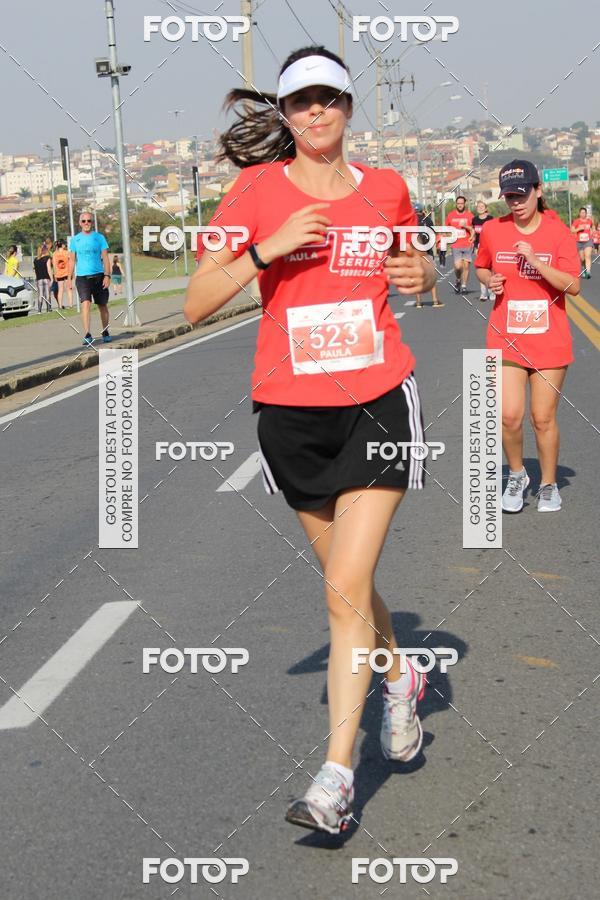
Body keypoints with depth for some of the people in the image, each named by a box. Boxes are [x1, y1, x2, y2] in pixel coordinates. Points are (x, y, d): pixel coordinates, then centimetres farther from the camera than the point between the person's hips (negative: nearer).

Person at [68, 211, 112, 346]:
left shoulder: (99, 237, 5)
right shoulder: (75, 239, 9)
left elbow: (105, 258, 2)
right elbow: (72, 260, 12)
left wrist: (107, 275, -8)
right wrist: (69, 278, 5)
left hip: (98, 276, 0)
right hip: (82, 277, 0)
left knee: (103, 306, 9)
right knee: (86, 304, -17)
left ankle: (105, 333, 24)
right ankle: (87, 335, -22)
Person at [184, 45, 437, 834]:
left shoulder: (386, 191, 3)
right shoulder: (259, 191, -2)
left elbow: (416, 268, 22)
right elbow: (196, 304, -7)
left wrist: (422, 276, -2)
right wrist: (268, 248, -20)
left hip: (379, 401, -1)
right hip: (292, 412, 1)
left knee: (346, 587, -10)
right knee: (348, 576, 16)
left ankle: (335, 776, -4)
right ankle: (399, 677, 45)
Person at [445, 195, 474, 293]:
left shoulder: (469, 215, 4)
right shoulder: (450, 215, 7)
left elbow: (473, 230, 4)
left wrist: (466, 226, -12)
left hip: (467, 245, 0)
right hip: (456, 246, 0)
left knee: (466, 266, 0)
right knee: (458, 266, -11)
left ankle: (464, 286, 11)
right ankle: (457, 280, 17)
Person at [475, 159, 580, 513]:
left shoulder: (558, 232, -4)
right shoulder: (493, 230, 2)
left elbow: (573, 285, -10)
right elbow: (481, 267, 19)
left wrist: (536, 262, -21)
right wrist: (489, 280, -3)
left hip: (550, 341, -1)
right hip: (506, 339, 1)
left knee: (543, 418, 3)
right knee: (509, 416, -8)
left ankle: (549, 484, 24)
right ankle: (517, 475, 19)